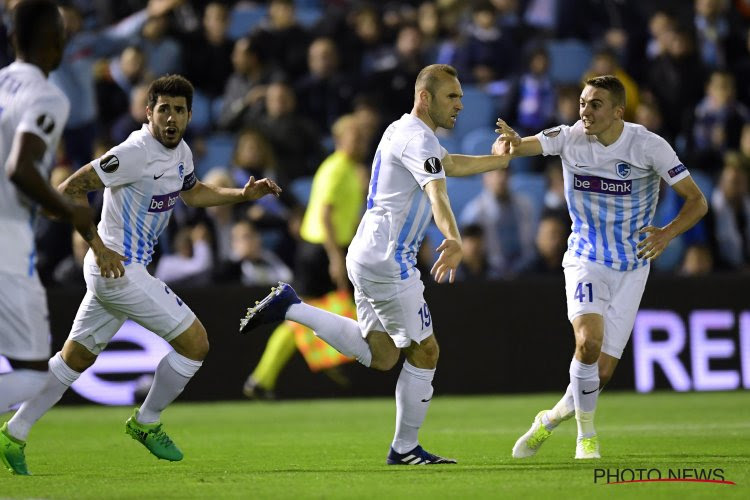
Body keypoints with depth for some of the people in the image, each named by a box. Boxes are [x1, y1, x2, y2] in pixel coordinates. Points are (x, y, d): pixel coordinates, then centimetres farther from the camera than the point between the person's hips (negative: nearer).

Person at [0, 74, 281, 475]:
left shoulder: (181, 152, 8)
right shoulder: (135, 152, -20)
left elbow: (192, 193, 30)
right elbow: (70, 190, -20)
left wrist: (244, 194, 16)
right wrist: (100, 248, -24)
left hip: (111, 268, 10)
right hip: (118, 267, -10)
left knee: (76, 357, 17)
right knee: (195, 343, -6)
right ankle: (146, 423, 11)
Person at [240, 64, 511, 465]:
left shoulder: (403, 131, 16)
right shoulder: (418, 138, -15)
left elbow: (449, 165, 35)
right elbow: (437, 194, -35)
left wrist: (501, 160, 38)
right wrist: (454, 240, -50)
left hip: (367, 256, 10)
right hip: (387, 262, -10)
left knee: (380, 355, 14)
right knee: (424, 351, -1)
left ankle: (290, 308, 9)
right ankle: (405, 448, 6)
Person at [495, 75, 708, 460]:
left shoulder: (649, 146, -13)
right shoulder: (569, 138, -8)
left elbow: (697, 201, -9)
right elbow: (506, 148, -17)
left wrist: (668, 233, -27)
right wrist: (508, 144, -42)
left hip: (630, 268, 0)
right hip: (585, 260, 0)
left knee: (602, 373, -3)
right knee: (589, 340, -26)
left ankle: (550, 420, 27)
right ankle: (586, 437, -7)